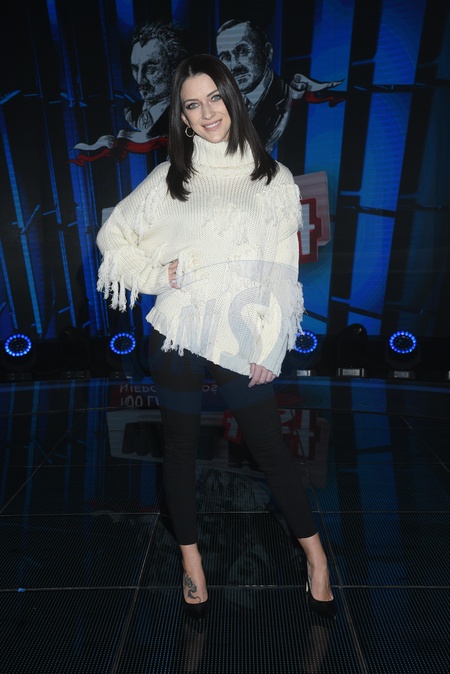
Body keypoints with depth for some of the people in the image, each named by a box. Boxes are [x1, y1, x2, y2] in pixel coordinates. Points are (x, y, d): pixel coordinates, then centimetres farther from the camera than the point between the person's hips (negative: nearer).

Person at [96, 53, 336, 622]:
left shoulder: (273, 179, 5)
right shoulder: (169, 178, 7)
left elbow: (282, 272, 1)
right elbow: (112, 235, 13)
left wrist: (268, 348, -4)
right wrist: (159, 273, -4)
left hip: (242, 340, -1)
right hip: (178, 335, 2)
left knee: (268, 446, 8)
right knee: (180, 445, 13)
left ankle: (316, 555, 32)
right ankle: (190, 559, 36)